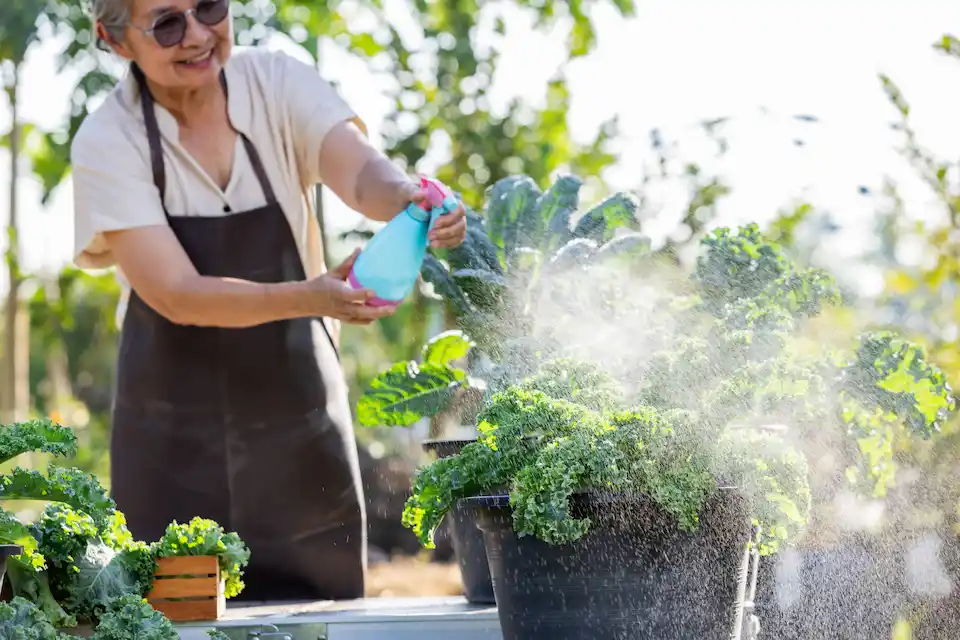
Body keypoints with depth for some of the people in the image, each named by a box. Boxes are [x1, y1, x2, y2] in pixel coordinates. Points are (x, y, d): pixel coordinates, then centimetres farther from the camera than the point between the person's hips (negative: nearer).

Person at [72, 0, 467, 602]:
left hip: (299, 420, 2)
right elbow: (177, 294, -22)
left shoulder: (279, 83, -6)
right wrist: (312, 297, -38)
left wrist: (409, 198, -46)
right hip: (178, 434, -1)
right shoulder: (108, 143, -13)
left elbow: (361, 172, -22)